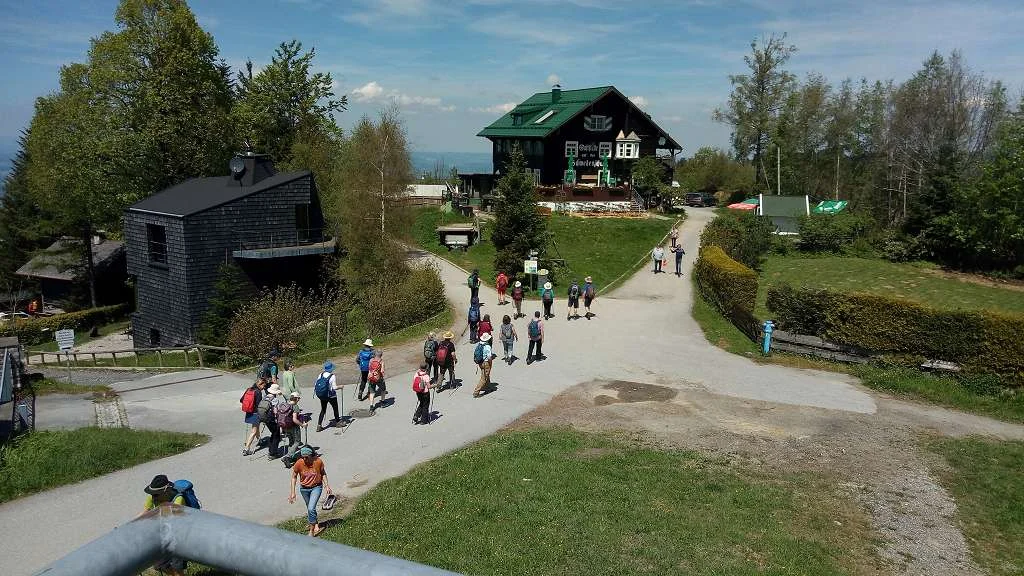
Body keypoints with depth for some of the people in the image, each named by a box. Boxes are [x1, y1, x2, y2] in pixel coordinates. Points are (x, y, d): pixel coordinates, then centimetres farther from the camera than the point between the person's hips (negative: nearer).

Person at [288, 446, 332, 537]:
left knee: (311, 509, -16)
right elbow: (294, 477, -6)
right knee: (310, 509, 18)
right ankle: (316, 525, 40)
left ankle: (311, 531, -4)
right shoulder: (298, 464, -19)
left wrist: (327, 486, -5)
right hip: (304, 489, 3)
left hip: (316, 487, -2)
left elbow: (323, 474, -1)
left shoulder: (318, 461, -20)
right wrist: (293, 492, -8)